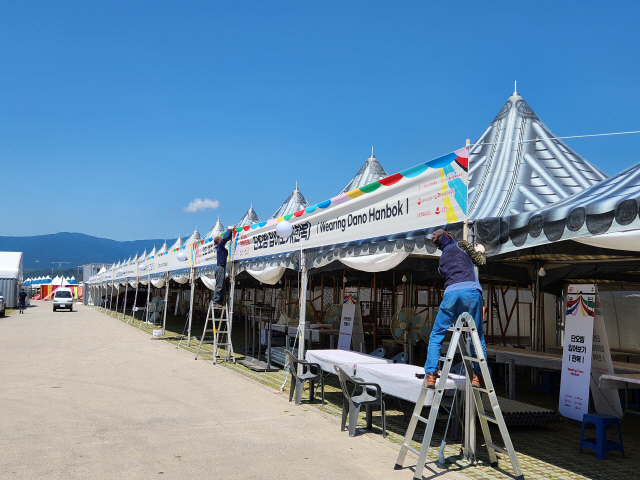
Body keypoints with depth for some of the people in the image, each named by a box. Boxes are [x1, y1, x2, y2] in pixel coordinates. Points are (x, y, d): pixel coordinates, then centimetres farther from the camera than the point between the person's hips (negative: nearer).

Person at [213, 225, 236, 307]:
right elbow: (225, 238, -13)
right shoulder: (219, 245, -4)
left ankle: (221, 301, 10)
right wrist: (230, 229, 0)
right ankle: (216, 301, -12)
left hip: (222, 267, 9)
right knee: (219, 285, -11)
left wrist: (231, 231, 24)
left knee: (222, 286, 9)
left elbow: (227, 238, 29)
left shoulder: (221, 247, 19)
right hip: (219, 267, -9)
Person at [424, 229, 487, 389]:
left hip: (451, 294, 2)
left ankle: (431, 374, 1)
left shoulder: (442, 260, 27)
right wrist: (478, 251, 34)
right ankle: (478, 375, 10)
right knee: (477, 336, 9)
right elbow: (481, 261, 13)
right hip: (471, 291, -2)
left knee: (436, 335, 10)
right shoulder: (461, 245, 16)